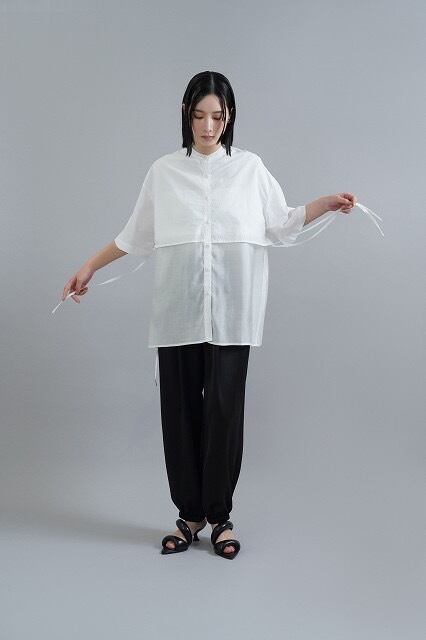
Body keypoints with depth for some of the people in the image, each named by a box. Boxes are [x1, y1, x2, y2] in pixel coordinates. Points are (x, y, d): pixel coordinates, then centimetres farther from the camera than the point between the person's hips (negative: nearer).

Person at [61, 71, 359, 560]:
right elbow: (135, 236, 14)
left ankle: (219, 516, 15)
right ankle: (189, 514, 19)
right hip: (178, 310, 1)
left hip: (231, 311, -1)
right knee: (181, 409, 4)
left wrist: (327, 203, 0)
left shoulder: (250, 167, 9)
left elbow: (281, 225, 12)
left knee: (224, 408, 0)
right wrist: (89, 267, 12)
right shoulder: (164, 171, 10)